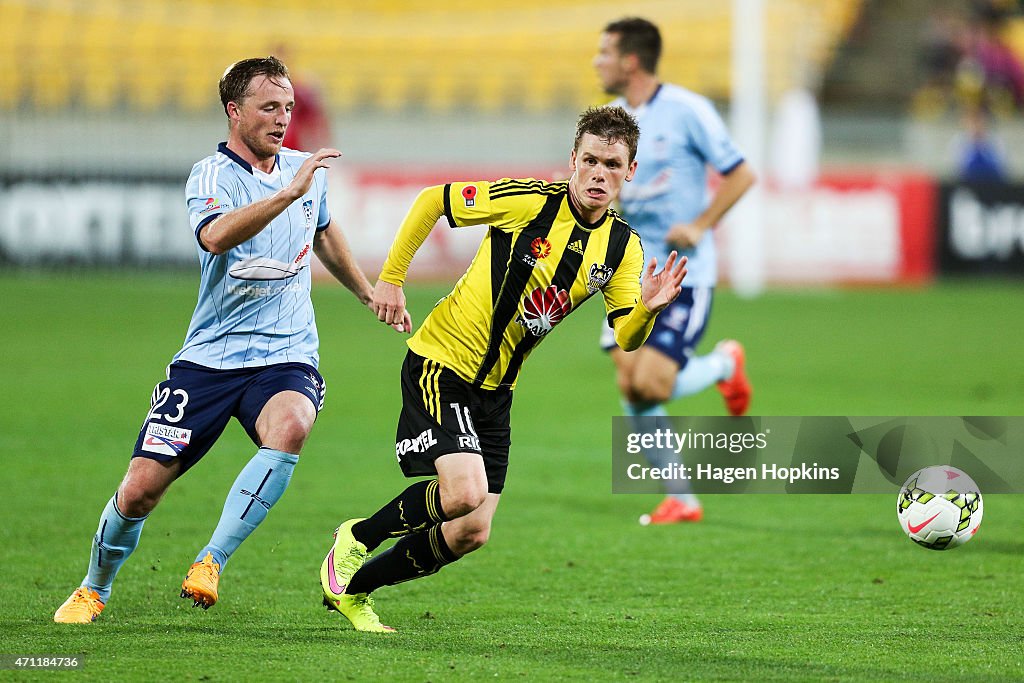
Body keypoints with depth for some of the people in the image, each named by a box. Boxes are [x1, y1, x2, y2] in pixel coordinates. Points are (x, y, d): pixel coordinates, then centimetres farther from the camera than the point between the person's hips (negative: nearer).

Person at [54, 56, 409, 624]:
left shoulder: (307, 171, 9)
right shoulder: (211, 177, -8)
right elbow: (216, 236, -33)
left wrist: (371, 294, 42)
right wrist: (287, 193, -42)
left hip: (286, 358, 3)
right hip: (209, 358, -3)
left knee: (290, 427, -34)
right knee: (140, 490, -6)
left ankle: (211, 562, -27)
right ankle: (94, 589, 23)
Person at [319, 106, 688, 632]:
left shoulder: (622, 247, -1)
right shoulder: (528, 201, -18)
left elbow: (626, 338, -5)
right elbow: (432, 201, -7)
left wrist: (647, 308, -27)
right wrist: (390, 279, -6)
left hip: (495, 390, 6)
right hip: (441, 363, -6)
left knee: (472, 532, 2)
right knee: (464, 493, -24)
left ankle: (353, 588, 22)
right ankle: (357, 537, 3)